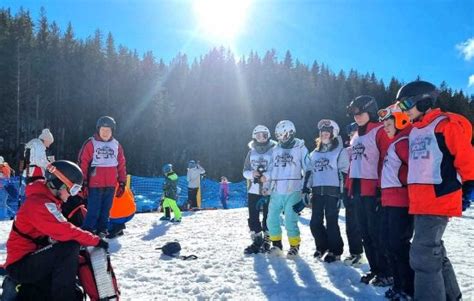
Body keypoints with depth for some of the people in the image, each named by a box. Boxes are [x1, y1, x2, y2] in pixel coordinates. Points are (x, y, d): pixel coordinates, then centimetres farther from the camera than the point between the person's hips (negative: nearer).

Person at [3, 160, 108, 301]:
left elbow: (59, 230, 13)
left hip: (34, 258, 10)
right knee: (70, 248, -30)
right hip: (21, 265, -10)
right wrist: (96, 240, -20)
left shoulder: (48, 201, 12)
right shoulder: (39, 203, -21)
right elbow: (64, 231, -28)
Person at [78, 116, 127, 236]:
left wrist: (122, 183, 11)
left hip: (111, 185, 4)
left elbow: (121, 165, 13)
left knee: (105, 210, 11)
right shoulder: (90, 144, -3)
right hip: (95, 185, -4)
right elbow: (83, 164, -5)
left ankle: (102, 230, 21)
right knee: (93, 210, -5)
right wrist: (83, 183, -8)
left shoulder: (116, 145, 10)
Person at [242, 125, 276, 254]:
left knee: (268, 217, 3)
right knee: (253, 217, 5)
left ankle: (267, 241, 17)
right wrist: (252, 173, -11)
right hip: (253, 190, 4)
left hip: (269, 190, -4)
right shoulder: (251, 152, 10)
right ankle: (256, 241, 16)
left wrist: (266, 176, -21)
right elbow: (245, 171, 10)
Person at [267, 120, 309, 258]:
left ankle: (294, 246, 14)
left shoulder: (300, 148, -1)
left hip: (293, 192, -5)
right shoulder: (275, 150, 12)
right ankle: (276, 245, 23)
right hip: (276, 192, 5)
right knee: (272, 219, 6)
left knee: (290, 221, -5)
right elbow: (270, 171, 18)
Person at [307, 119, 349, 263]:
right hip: (317, 192, 6)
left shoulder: (340, 151, 0)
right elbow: (309, 172, 20)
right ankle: (322, 246, 27)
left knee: (331, 222, -3)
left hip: (332, 191, -5)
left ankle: (335, 251, 12)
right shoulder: (314, 153, 19)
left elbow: (344, 173, -5)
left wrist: (342, 193, -12)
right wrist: (306, 190, 13)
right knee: (315, 222, 6)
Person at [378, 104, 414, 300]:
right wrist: (384, 193, 22)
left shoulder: (403, 142, -12)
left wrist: (406, 186, -16)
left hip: (401, 202, -10)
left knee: (399, 244, -6)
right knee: (392, 244, 13)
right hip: (391, 201, 10)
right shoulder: (394, 144, 19)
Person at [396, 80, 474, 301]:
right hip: (420, 202, 9)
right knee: (433, 250, 18)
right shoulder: (413, 131, 17)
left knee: (423, 254, -10)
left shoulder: (445, 123, -8)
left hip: (440, 199, -9)